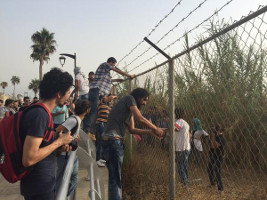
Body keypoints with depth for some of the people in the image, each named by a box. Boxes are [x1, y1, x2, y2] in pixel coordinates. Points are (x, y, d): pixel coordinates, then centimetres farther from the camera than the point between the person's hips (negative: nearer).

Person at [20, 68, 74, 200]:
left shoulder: (41, 112, 6)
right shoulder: (40, 114, -23)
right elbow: (28, 159, -28)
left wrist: (60, 147, 1)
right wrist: (59, 142, -18)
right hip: (39, 189, -9)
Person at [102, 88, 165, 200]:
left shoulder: (131, 110, 24)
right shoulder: (129, 98, -3)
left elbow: (132, 130, 17)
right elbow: (140, 118, -11)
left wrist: (150, 131, 9)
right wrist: (156, 129, 0)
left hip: (117, 141, 10)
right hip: (112, 140, -10)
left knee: (114, 176, 13)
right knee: (115, 177, -10)